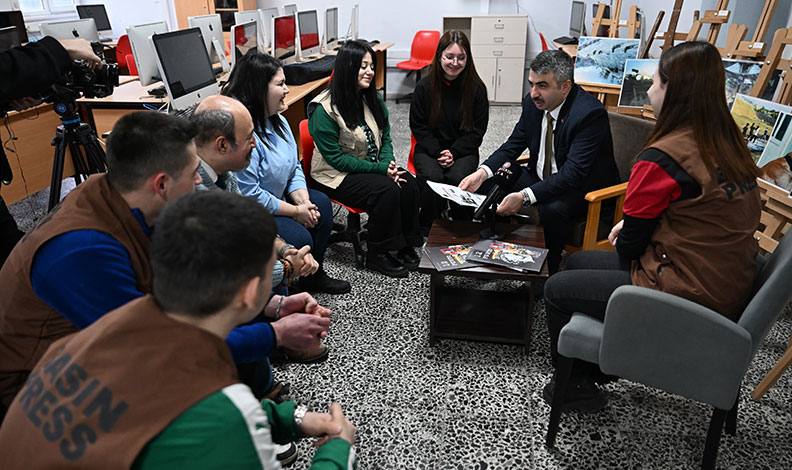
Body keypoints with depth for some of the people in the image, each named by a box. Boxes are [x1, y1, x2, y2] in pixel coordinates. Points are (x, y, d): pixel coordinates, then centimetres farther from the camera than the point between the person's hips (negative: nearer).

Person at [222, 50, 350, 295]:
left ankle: (314, 275, 16)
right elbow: (249, 195, -29)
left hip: (277, 196, 10)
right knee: (298, 238, -22)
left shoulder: (277, 120, 4)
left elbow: (294, 166, 10)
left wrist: (303, 201, -8)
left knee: (321, 204, 5)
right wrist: (295, 211, -19)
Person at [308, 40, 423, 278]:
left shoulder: (372, 100, 5)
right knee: (387, 190, -29)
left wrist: (389, 164, -11)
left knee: (409, 185, -20)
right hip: (337, 175, -6)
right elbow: (335, 157, -17)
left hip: (374, 167, 7)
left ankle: (405, 245, -5)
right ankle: (377, 255, -12)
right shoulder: (324, 109, -17)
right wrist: (379, 169, -21)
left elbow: (385, 137, 11)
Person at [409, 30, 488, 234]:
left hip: (463, 149, 0)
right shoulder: (425, 86, -2)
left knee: (458, 177, -30)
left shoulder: (476, 88, -2)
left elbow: (478, 129, 1)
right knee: (432, 177, -30)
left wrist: (453, 153, -13)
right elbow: (418, 125, 1)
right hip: (429, 148, 0)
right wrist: (437, 153, -13)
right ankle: (427, 229, -10)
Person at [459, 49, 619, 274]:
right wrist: (482, 172, -16)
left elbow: (573, 173, -32)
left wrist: (525, 196, -42)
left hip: (584, 188, -7)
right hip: (540, 177, 7)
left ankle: (547, 274, -13)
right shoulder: (533, 102, -5)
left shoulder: (590, 113, -26)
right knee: (487, 185, -8)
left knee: (551, 209, -36)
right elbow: (513, 145, 3)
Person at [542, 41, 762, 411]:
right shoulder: (729, 145, 3)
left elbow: (630, 245, -14)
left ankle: (575, 387, 24)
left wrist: (626, 237, 8)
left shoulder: (661, 158, -24)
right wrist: (632, 225, 9)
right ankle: (598, 367, 35)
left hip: (687, 298, -9)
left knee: (557, 288, 3)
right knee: (577, 262, 19)